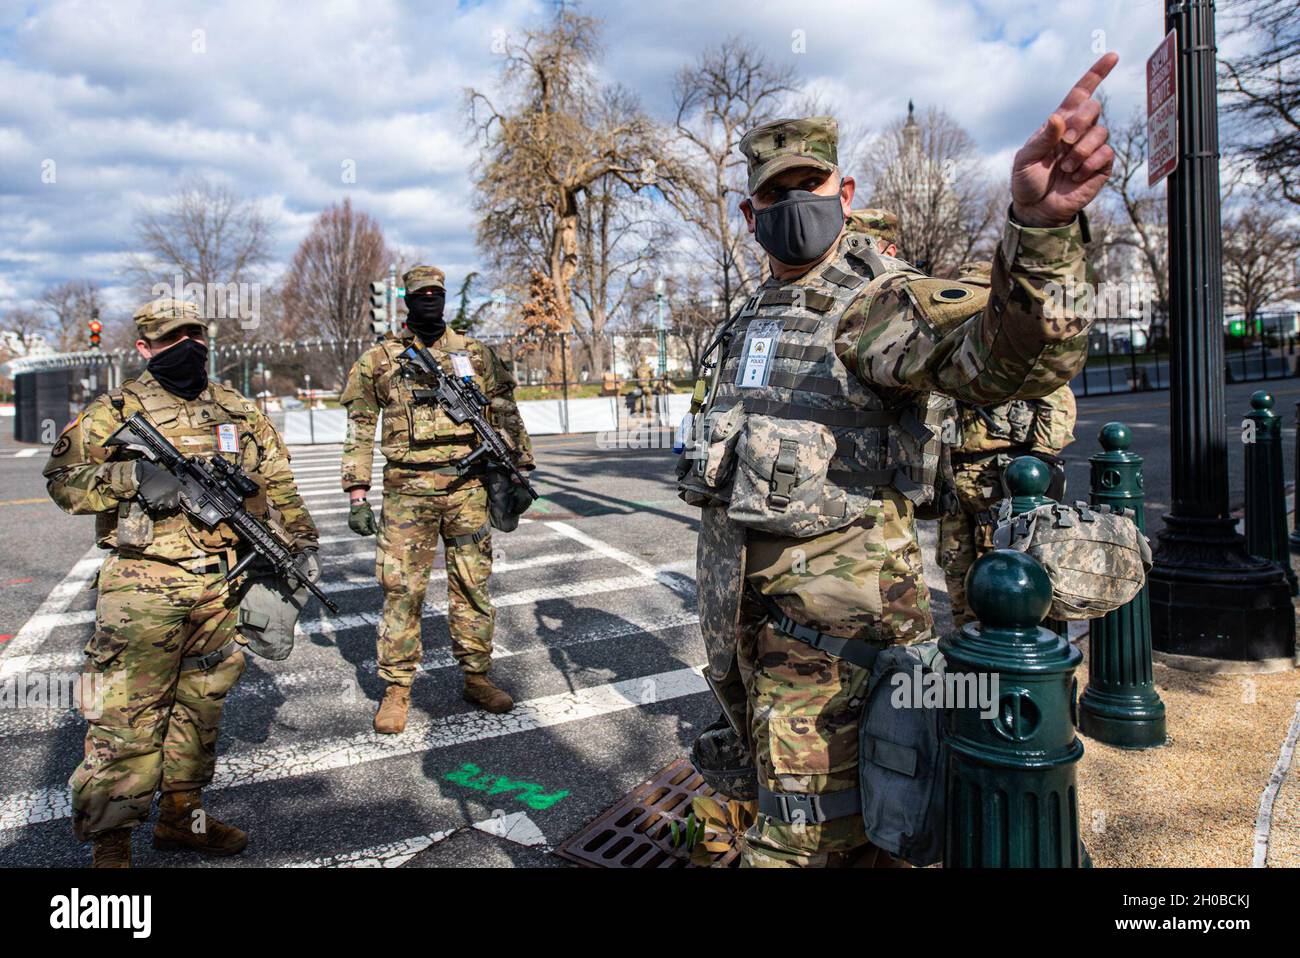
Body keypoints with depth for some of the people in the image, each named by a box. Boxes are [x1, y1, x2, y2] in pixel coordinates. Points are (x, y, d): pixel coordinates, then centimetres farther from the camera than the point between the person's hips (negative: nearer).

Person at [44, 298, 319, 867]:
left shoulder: (239, 412, 13)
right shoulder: (116, 411, -1)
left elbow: (276, 483, 18)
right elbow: (63, 479, -6)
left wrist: (301, 542, 14)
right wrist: (132, 477, -21)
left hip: (220, 586, 5)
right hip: (144, 588, -5)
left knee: (200, 704, 14)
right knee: (127, 713, -2)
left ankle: (182, 816, 29)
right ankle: (109, 842, 10)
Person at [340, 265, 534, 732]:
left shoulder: (475, 354, 9)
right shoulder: (379, 358, 5)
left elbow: (505, 413, 14)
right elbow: (360, 430, 5)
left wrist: (519, 468, 9)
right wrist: (358, 495, -1)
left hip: (467, 487, 2)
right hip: (408, 489, -1)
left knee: (472, 585, 8)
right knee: (402, 589, 1)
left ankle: (476, 676, 21)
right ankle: (396, 688, 14)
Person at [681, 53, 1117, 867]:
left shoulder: (875, 300, -13)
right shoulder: (758, 316, 14)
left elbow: (1004, 358, -34)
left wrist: (1040, 226, -54)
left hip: (827, 602, -9)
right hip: (741, 598, 9)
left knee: (809, 838, -2)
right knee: (771, 768, 28)